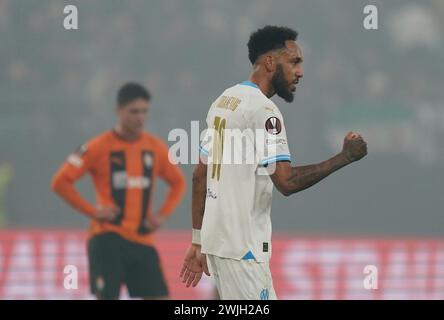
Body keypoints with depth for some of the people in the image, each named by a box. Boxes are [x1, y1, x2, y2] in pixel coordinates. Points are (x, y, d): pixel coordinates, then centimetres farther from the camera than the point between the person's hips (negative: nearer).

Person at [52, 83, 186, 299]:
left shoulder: (156, 148, 8)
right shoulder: (99, 147, -5)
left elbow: (178, 182, 23)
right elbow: (60, 182, -6)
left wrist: (163, 214, 7)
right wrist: (92, 212, -11)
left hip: (143, 240, 4)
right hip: (107, 239, -4)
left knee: (159, 297, -3)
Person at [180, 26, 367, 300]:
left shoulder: (224, 101, 15)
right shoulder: (262, 109, -14)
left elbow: (200, 176, 17)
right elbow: (287, 181, -21)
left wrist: (198, 241, 20)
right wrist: (345, 157, -14)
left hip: (215, 237, 10)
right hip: (242, 246, -10)